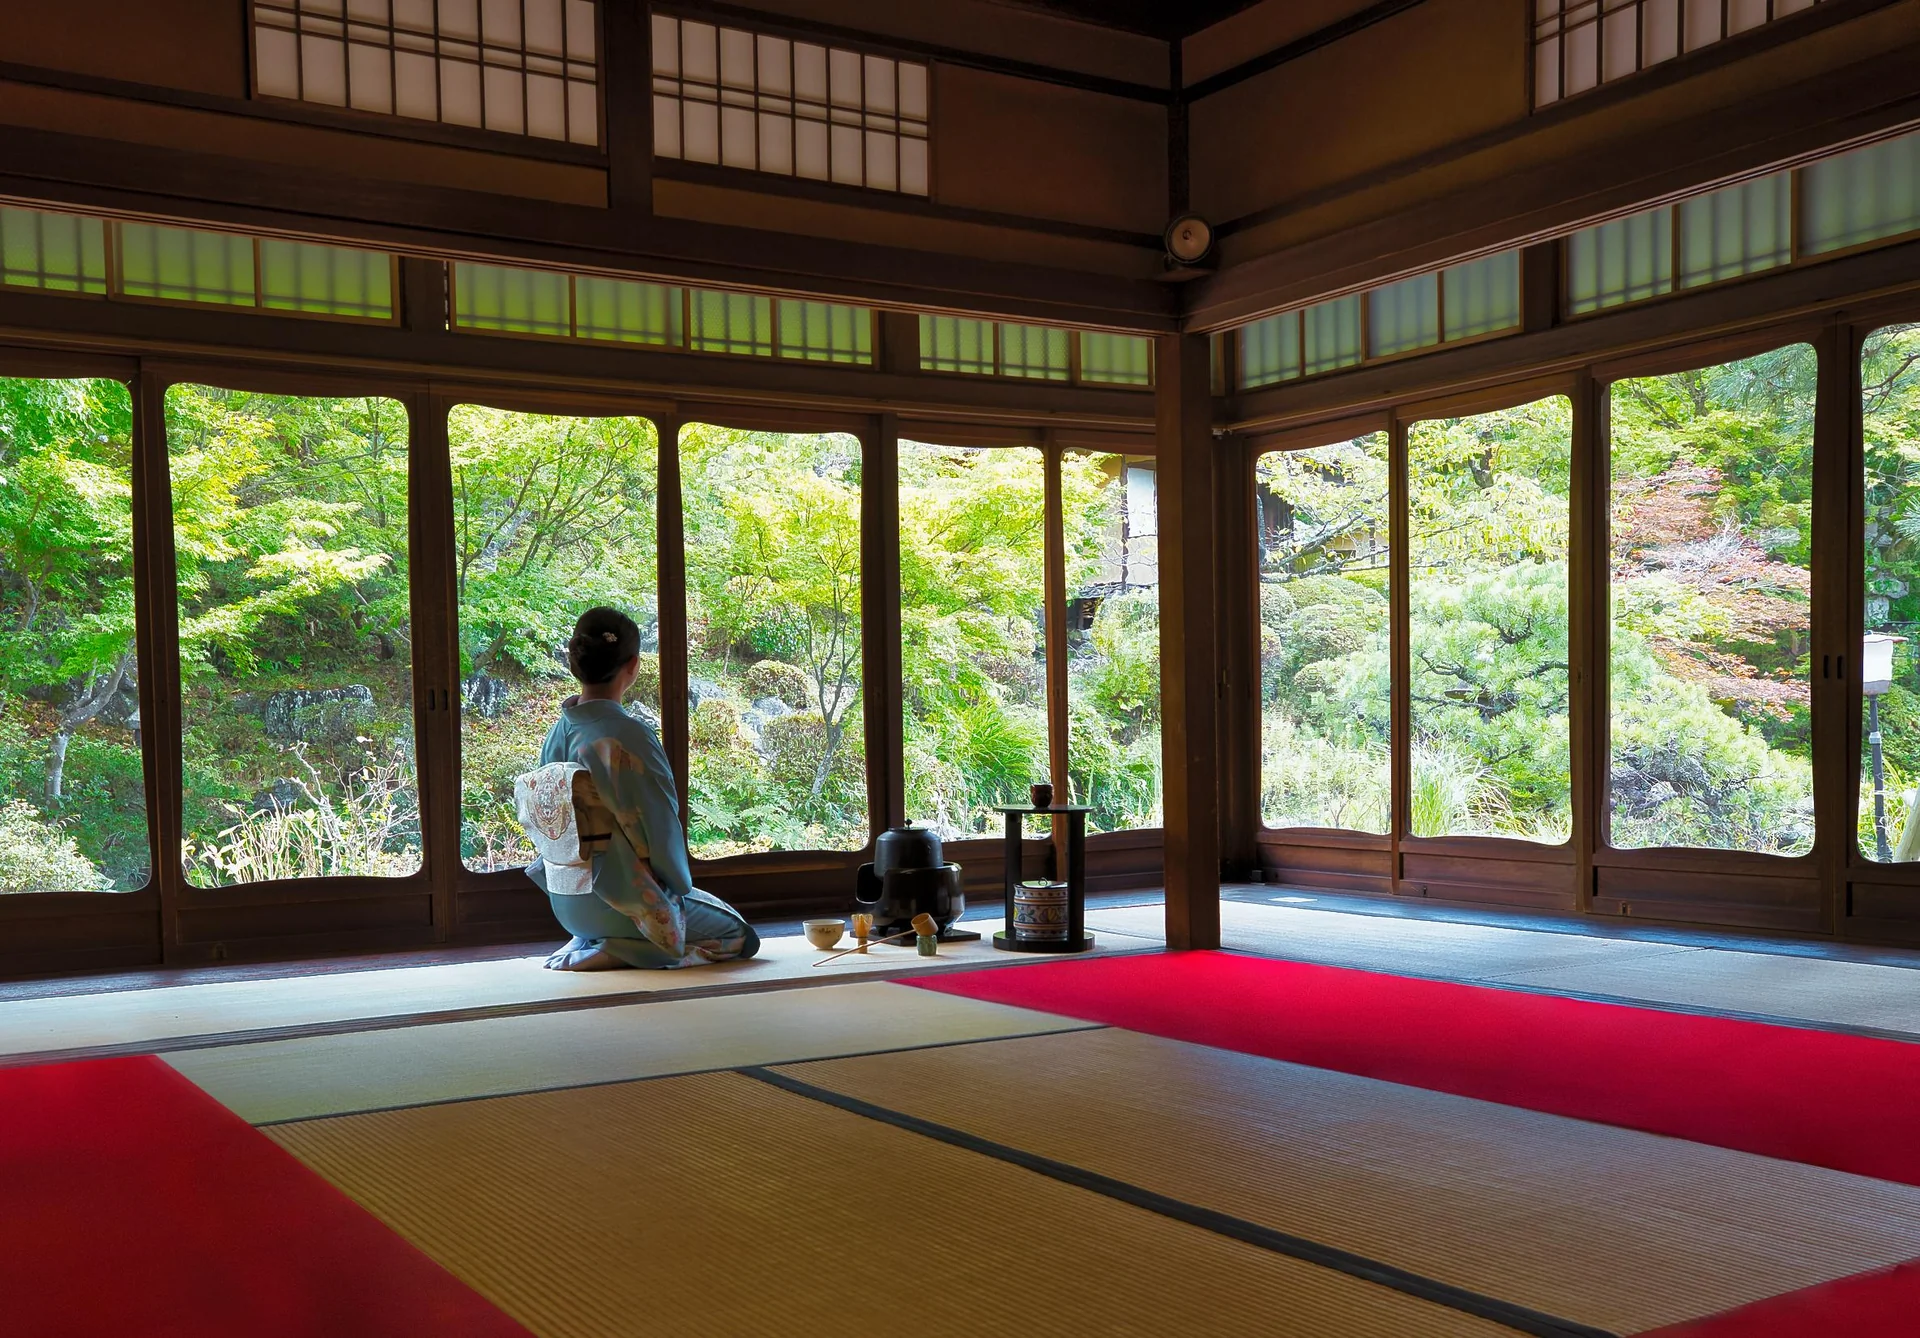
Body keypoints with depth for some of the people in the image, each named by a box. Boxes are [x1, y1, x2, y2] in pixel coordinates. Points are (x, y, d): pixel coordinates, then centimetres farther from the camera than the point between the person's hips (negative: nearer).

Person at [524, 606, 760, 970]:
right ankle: (616, 951, -5)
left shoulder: (558, 731, 0)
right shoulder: (630, 735, -23)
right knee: (738, 935, 9)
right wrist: (680, 882, 3)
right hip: (627, 897, -9)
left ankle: (587, 944, 13)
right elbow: (660, 825, -18)